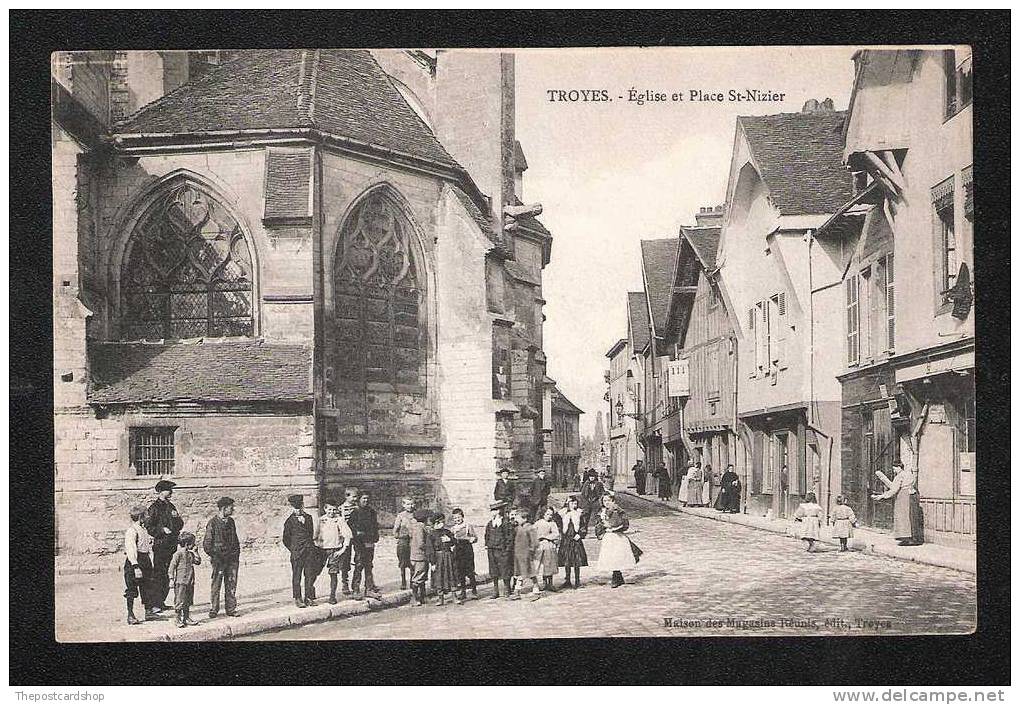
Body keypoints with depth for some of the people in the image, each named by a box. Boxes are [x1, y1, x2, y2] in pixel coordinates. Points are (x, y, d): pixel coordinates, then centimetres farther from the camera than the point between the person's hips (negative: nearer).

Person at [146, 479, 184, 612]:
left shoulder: (170, 506, 16)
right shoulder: (154, 508, -6)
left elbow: (180, 524, 18)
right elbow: (149, 528, -9)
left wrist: (177, 517, -2)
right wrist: (162, 530, -21)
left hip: (172, 545, 7)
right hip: (160, 545, -7)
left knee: (167, 575, 10)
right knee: (158, 574, -8)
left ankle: (161, 602, 17)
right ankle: (156, 604, -7)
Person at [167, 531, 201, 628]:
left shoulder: (190, 554, 11)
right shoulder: (178, 554, -11)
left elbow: (198, 561, 12)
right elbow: (172, 566, -11)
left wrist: (195, 552, 2)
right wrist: (171, 579, -13)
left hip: (190, 582, 8)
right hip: (180, 582, -8)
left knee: (188, 601, 13)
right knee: (179, 601, -3)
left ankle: (186, 618, 22)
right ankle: (178, 620, 4)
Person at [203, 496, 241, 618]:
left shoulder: (231, 521, 12)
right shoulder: (212, 523, -7)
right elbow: (206, 544, -6)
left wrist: (237, 552, 13)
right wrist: (214, 556, -11)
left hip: (232, 558, 5)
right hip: (218, 559, -5)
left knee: (231, 584, 6)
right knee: (215, 584, 0)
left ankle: (231, 609, 12)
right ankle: (213, 609, 10)